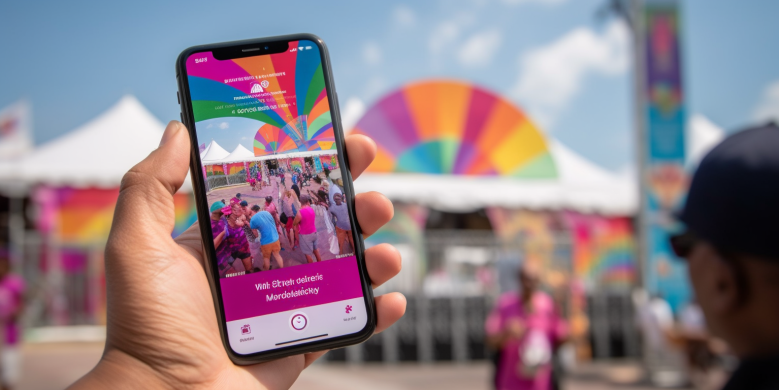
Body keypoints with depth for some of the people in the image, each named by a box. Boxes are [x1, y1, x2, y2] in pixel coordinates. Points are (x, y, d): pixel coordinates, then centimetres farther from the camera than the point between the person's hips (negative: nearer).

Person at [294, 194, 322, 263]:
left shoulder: (300, 213, -22)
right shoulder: (312, 210, -2)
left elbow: (295, 223, -9)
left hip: (305, 235, -7)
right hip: (314, 233, 7)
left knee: (308, 254, 3)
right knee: (315, 250, 24)